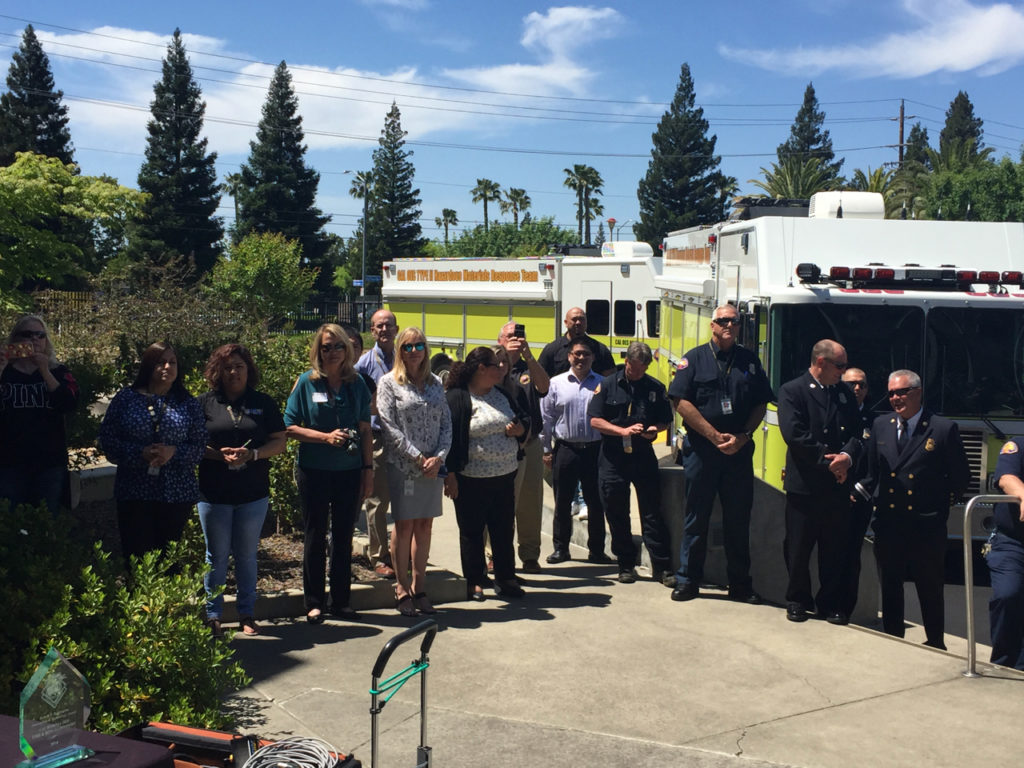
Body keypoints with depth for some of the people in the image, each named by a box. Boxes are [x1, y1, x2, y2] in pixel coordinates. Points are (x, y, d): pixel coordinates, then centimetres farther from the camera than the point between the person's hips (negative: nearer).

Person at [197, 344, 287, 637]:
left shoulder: (263, 403, 6)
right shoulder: (205, 403, 3)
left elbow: (280, 441, 2)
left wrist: (252, 454, -15)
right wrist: (220, 455, -15)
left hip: (253, 493, 1)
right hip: (214, 492, -1)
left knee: (247, 555, 9)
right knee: (216, 555, 7)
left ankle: (247, 613, 21)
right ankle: (212, 615, 19)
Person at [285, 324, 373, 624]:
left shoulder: (357, 385, 4)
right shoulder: (306, 383, -3)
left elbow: (365, 431, 7)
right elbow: (289, 427, -6)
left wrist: (368, 469, 3)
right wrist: (326, 436, -17)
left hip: (350, 472, 2)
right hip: (314, 472, -2)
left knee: (344, 536, 11)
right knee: (315, 537, 7)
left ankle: (341, 600, 22)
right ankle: (314, 602, 17)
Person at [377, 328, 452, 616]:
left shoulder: (435, 383, 11)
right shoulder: (389, 382, -1)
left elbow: (446, 423, 8)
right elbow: (388, 426, -8)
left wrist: (439, 456, -8)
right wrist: (418, 457, -13)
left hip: (432, 466, 4)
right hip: (402, 466, -4)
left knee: (425, 525, 7)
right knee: (404, 525, 0)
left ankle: (419, 586, 17)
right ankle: (402, 588, 10)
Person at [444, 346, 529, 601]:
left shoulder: (502, 394, 11)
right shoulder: (457, 398, -10)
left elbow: (525, 418, 21)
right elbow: (449, 436, -13)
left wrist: (520, 428, -3)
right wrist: (450, 474, -17)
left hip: (505, 476, 6)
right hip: (472, 480, -6)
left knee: (504, 530, 12)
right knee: (472, 531, 6)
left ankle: (505, 579, 23)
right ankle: (474, 582, 18)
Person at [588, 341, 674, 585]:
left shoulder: (656, 388, 6)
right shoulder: (608, 385, 1)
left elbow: (665, 421, 11)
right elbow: (595, 420, -3)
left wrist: (654, 429, -11)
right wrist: (623, 431, -15)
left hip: (643, 456, 0)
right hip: (613, 458, 0)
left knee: (652, 512, -2)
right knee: (616, 514, 6)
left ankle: (662, 566, 3)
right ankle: (626, 564, 19)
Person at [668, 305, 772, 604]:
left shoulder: (750, 360, 10)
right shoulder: (695, 358, 1)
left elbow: (761, 404, 9)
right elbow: (681, 401, -7)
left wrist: (742, 436, -6)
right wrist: (715, 436, -11)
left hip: (740, 450, 3)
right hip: (701, 449, -2)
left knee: (738, 518, 7)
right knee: (696, 516, 4)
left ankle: (740, 584, 17)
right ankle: (688, 580, 13)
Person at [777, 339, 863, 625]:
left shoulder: (845, 393, 11)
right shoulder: (792, 391, -5)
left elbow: (857, 432, 7)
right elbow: (794, 435, -15)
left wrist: (847, 456, -13)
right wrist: (827, 460, -15)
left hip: (838, 484, 4)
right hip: (804, 484, -4)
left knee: (834, 548, 10)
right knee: (798, 547, 6)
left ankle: (830, 601, 22)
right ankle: (797, 600, 21)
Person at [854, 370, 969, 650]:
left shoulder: (944, 429, -5)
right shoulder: (880, 425, 7)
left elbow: (961, 476, 1)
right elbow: (872, 472, 10)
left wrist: (940, 502, -1)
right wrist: (857, 495, -5)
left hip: (926, 524, -3)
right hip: (887, 522, 4)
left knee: (930, 588, 7)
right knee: (890, 586, 13)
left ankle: (935, 644, 24)